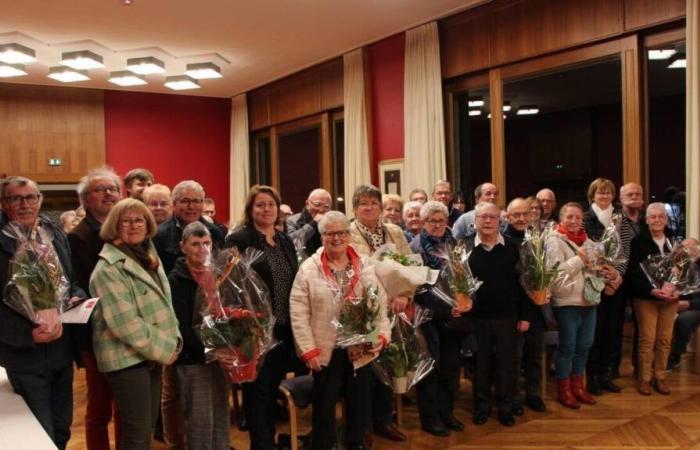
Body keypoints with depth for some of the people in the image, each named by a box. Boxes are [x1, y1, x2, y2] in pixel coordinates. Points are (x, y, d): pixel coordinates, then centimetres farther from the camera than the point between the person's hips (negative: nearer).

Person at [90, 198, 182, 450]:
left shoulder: (149, 257, 11)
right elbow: (125, 323, -22)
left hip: (153, 354, 8)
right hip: (128, 358, -8)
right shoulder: (108, 269, -16)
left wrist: (173, 341, 2)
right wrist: (165, 349, -16)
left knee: (148, 427, 15)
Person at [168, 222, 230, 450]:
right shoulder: (176, 280, -8)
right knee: (200, 419, 2)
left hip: (221, 354, 5)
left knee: (221, 415, 13)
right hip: (193, 359, -5)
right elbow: (181, 326, -15)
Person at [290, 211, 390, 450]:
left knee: (359, 402, 15)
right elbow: (298, 312, -8)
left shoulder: (365, 267, 3)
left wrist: (382, 335, -11)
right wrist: (308, 349, -11)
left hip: (361, 350, 3)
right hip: (326, 351, -2)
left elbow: (381, 305, 3)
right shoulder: (309, 269, -5)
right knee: (324, 405, 10)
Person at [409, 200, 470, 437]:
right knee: (431, 366, 4)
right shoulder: (416, 247, -11)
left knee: (451, 365, 13)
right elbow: (420, 288, -15)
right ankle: (429, 417, 19)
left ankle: (446, 412, 29)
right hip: (429, 315, -6)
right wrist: (447, 308, -20)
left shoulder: (451, 243, 8)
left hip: (452, 314, 6)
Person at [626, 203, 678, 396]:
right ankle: (644, 379, 9)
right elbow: (633, 274, -10)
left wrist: (678, 290, -7)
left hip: (670, 298, 4)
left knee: (665, 340, 8)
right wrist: (651, 290, -21)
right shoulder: (639, 242, -6)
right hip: (646, 298, -4)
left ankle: (660, 378, 19)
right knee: (647, 340, -2)